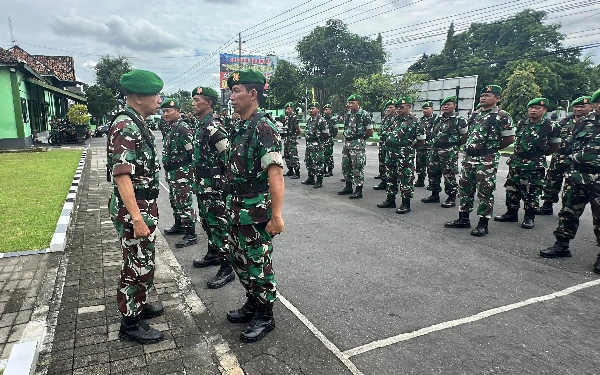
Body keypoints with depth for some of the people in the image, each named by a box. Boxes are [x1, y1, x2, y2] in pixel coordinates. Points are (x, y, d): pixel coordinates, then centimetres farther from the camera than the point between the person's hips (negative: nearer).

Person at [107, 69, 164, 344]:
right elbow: (121, 175, -25)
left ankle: (138, 305, 38)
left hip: (144, 205, 10)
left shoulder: (137, 124, 11)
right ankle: (130, 322, 17)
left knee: (143, 262, 21)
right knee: (137, 266, 2)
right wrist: (137, 219, -27)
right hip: (134, 208, -10)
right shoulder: (126, 127, -20)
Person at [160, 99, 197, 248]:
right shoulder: (168, 128, 14)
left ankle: (191, 235, -3)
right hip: (171, 171, 10)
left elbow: (193, 150, -21)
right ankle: (179, 225, 36)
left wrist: (194, 169, -19)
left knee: (184, 202, -8)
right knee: (174, 200, 20)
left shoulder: (183, 128, -17)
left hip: (182, 171, -10)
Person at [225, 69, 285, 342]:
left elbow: (275, 174, -24)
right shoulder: (240, 129, 11)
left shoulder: (264, 128, -17)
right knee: (239, 260, 20)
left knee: (259, 264, 4)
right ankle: (252, 304, 39)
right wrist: (232, 207, 17)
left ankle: (265, 317, 22)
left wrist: (276, 215, -28)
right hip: (237, 209, 9)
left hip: (256, 211, -9)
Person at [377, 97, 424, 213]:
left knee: (405, 179, -3)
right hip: (390, 153, 8)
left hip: (405, 156, -8)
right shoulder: (395, 120, 14)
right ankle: (390, 200, 28)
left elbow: (421, 139, -6)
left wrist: (409, 147, 0)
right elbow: (388, 134, 24)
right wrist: (389, 145, 11)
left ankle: (406, 204, 3)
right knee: (390, 177, 15)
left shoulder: (414, 121, -8)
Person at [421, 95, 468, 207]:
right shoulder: (438, 119, 13)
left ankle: (452, 198, 4)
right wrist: (434, 144, 11)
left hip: (449, 152, -7)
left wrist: (455, 145, -2)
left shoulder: (459, 119, -6)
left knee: (449, 175, -5)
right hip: (435, 150, 7)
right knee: (432, 172, 11)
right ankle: (435, 195, 23)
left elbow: (465, 135, -5)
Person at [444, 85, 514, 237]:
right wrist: (468, 146, 10)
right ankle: (463, 219, 22)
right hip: (469, 157, 7)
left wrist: (493, 148, 0)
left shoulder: (501, 116, -8)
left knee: (485, 191, -1)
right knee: (465, 188, 11)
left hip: (487, 160, -7)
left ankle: (483, 224, 8)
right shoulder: (475, 114, 12)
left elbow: (510, 138, -6)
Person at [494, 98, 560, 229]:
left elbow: (555, 146, 2)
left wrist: (539, 154, 5)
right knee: (512, 189, 10)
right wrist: (517, 154, 9)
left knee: (531, 192, 2)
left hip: (535, 165, -5)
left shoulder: (550, 126, -6)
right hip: (516, 162, 5)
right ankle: (511, 213, 23)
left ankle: (529, 217, 14)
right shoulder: (521, 123, 7)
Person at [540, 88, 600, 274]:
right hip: (576, 175, 4)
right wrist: (577, 156, 1)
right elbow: (569, 145, 16)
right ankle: (561, 245, 22)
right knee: (568, 212, 10)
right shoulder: (583, 122, 10)